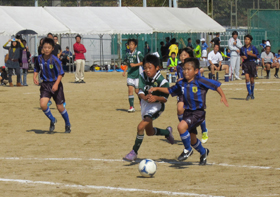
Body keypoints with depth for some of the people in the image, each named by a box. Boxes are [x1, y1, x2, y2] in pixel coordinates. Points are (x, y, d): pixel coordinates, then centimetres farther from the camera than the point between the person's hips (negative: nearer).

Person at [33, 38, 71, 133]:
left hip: (55, 85, -3)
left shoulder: (54, 60, -17)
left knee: (60, 107, 5)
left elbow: (61, 73, -15)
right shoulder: (40, 58, -3)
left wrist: (56, 84, -27)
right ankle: (52, 120, 10)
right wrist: (35, 77, -4)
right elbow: (36, 69, 15)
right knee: (43, 104, -16)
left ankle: (68, 125, 28)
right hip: (45, 84, 3)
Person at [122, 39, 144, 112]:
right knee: (130, 89, -7)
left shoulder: (138, 54, -5)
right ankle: (131, 107, -5)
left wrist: (135, 65, -20)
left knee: (137, 91, 0)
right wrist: (125, 71, 10)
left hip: (137, 74, -4)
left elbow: (143, 62, -10)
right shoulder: (128, 54, 11)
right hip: (130, 74, 4)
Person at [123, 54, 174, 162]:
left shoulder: (162, 81, -22)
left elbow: (165, 99, -20)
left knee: (141, 127, -23)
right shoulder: (143, 76, -10)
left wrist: (156, 98, -40)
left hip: (156, 106, -7)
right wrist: (144, 97, -38)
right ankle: (167, 132, 53)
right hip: (145, 105, 7)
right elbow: (140, 92, -15)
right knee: (149, 132, 23)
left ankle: (134, 152, -8)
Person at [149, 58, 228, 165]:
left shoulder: (200, 81, -13)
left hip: (198, 113, -7)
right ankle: (203, 152, 48)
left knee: (181, 126, -28)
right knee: (192, 139, 17)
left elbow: (216, 85, -9)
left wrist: (223, 96, -18)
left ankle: (188, 150, -6)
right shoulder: (181, 83, 5)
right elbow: (170, 90, 19)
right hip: (187, 112, 7)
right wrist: (157, 88, 10)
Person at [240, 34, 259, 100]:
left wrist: (251, 54, -17)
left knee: (252, 79, 7)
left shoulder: (253, 48, -4)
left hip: (252, 63, -1)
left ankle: (252, 92, 27)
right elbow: (241, 55, 20)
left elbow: (257, 55, -1)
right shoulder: (242, 48, 4)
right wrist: (243, 56, -2)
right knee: (247, 77, -15)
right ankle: (249, 93, -9)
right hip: (245, 63, 1)